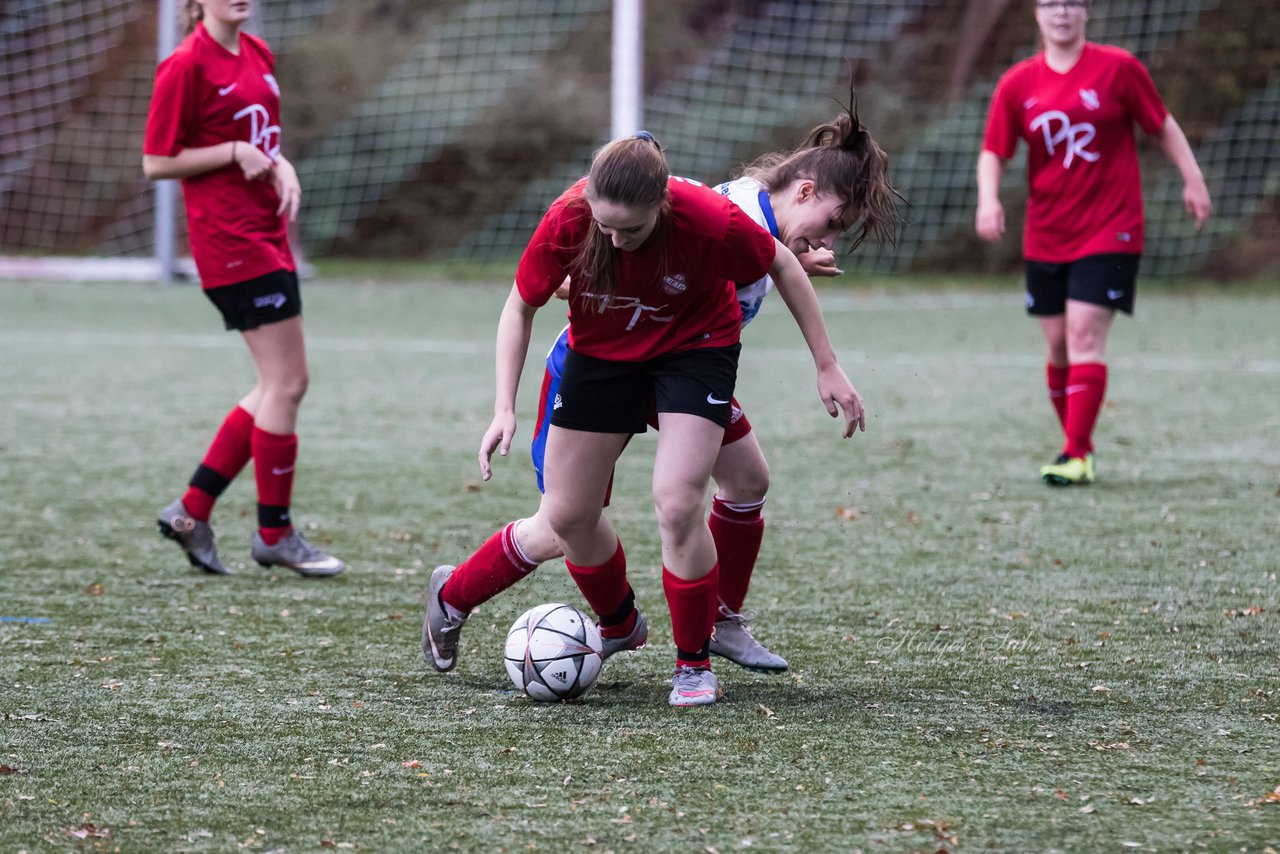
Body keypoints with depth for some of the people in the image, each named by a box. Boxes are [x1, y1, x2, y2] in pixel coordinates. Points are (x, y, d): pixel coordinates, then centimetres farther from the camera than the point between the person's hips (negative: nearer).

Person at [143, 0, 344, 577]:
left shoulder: (258, 55, 13)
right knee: (286, 383, -6)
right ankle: (274, 534, 6)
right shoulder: (187, 65, -12)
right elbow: (156, 162, -10)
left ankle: (192, 509, 15)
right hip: (229, 241, -9)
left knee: (282, 386, 9)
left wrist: (281, 167, 4)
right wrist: (235, 151, -16)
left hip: (265, 234, 9)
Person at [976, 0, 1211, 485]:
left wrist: (1192, 179, 0)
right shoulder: (1018, 84, 3)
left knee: (1084, 336, -15)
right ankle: (1077, 446, 22)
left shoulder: (1118, 68, -3)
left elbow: (1163, 126, 6)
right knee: (1058, 347, 6)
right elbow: (993, 152, 5)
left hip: (1110, 231, -3)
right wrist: (988, 199, -13)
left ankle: (1077, 457, -16)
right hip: (1045, 238, 4)